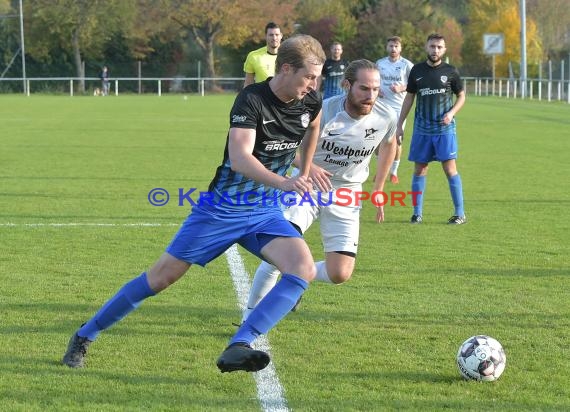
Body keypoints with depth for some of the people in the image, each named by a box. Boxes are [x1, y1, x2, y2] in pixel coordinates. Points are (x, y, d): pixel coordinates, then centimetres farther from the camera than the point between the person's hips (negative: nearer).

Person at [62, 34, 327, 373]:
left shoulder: (311, 103, -3)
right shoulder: (252, 100, -21)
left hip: (266, 212, 5)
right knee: (162, 276, 0)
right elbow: (240, 157, -37)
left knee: (304, 270, -21)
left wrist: (305, 173, 27)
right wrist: (282, 182, -51)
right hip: (221, 210, -5)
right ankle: (84, 337, 18)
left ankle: (239, 348, -27)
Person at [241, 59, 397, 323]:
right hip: (308, 186, -3)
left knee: (339, 274, -7)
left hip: (346, 195, 3)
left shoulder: (386, 118, -12)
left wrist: (378, 189, 16)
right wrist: (308, 166, -34)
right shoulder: (322, 111, -23)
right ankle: (250, 318, -8)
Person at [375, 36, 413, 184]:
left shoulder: (407, 65, -4)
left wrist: (402, 88, -18)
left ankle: (394, 172, 13)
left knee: (397, 140, 1)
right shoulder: (380, 63, 7)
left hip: (399, 107, -3)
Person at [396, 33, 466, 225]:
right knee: (420, 169, 4)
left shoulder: (450, 71, 0)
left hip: (444, 128, -2)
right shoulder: (417, 70, 5)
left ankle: (460, 213, -1)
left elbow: (461, 96, 8)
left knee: (450, 168, -7)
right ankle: (417, 213, 11)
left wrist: (451, 113, -10)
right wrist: (400, 124, 8)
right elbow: (409, 97, 12)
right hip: (421, 128, 3)